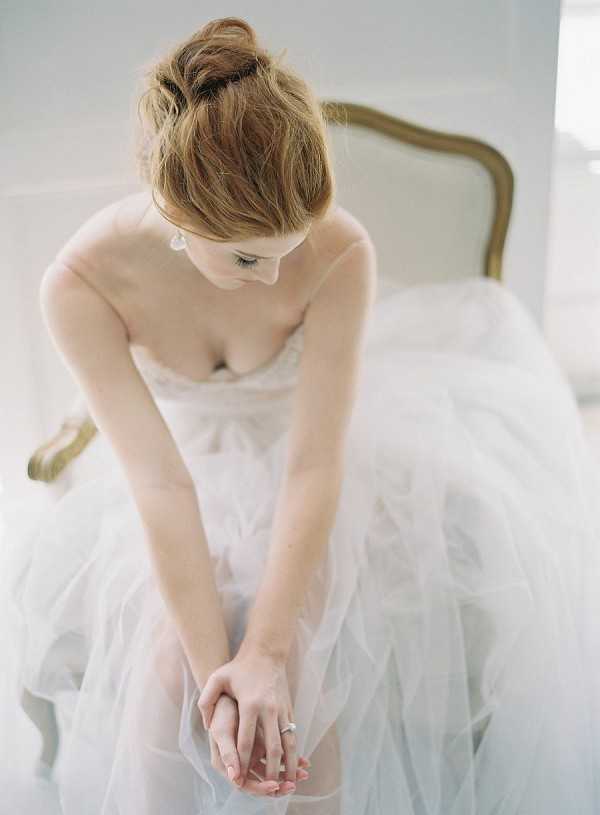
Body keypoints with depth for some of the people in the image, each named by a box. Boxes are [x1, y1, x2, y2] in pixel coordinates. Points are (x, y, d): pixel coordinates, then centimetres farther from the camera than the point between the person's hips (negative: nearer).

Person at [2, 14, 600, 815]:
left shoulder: (341, 251, -29)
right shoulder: (82, 283, -27)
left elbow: (315, 462, -27)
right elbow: (159, 481, -27)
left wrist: (267, 651, -31)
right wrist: (213, 668, -30)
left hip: (303, 456, -1)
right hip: (186, 468, 1)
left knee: (297, 672, -22)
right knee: (162, 664, -21)